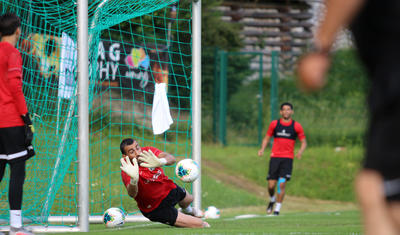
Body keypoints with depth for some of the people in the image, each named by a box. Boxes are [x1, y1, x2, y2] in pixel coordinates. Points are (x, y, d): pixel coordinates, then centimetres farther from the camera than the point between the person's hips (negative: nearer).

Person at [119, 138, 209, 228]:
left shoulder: (148, 152, -23)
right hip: (156, 208, -5)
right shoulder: (127, 171, -35)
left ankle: (187, 210, 73)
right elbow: (132, 194, -54)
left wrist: (161, 162, -67)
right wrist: (134, 180, -79)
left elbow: (171, 159, -40)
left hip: (168, 188, 5)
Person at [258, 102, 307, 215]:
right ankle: (272, 200, 30)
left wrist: (300, 151, -13)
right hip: (275, 157, 1)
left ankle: (277, 209, -6)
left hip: (288, 158, -1)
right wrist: (262, 149, -3)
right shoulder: (274, 124, 7)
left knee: (282, 184, -14)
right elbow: (267, 138, 15)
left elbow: (304, 142, 8)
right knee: (271, 185, -3)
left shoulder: (296, 126, 3)